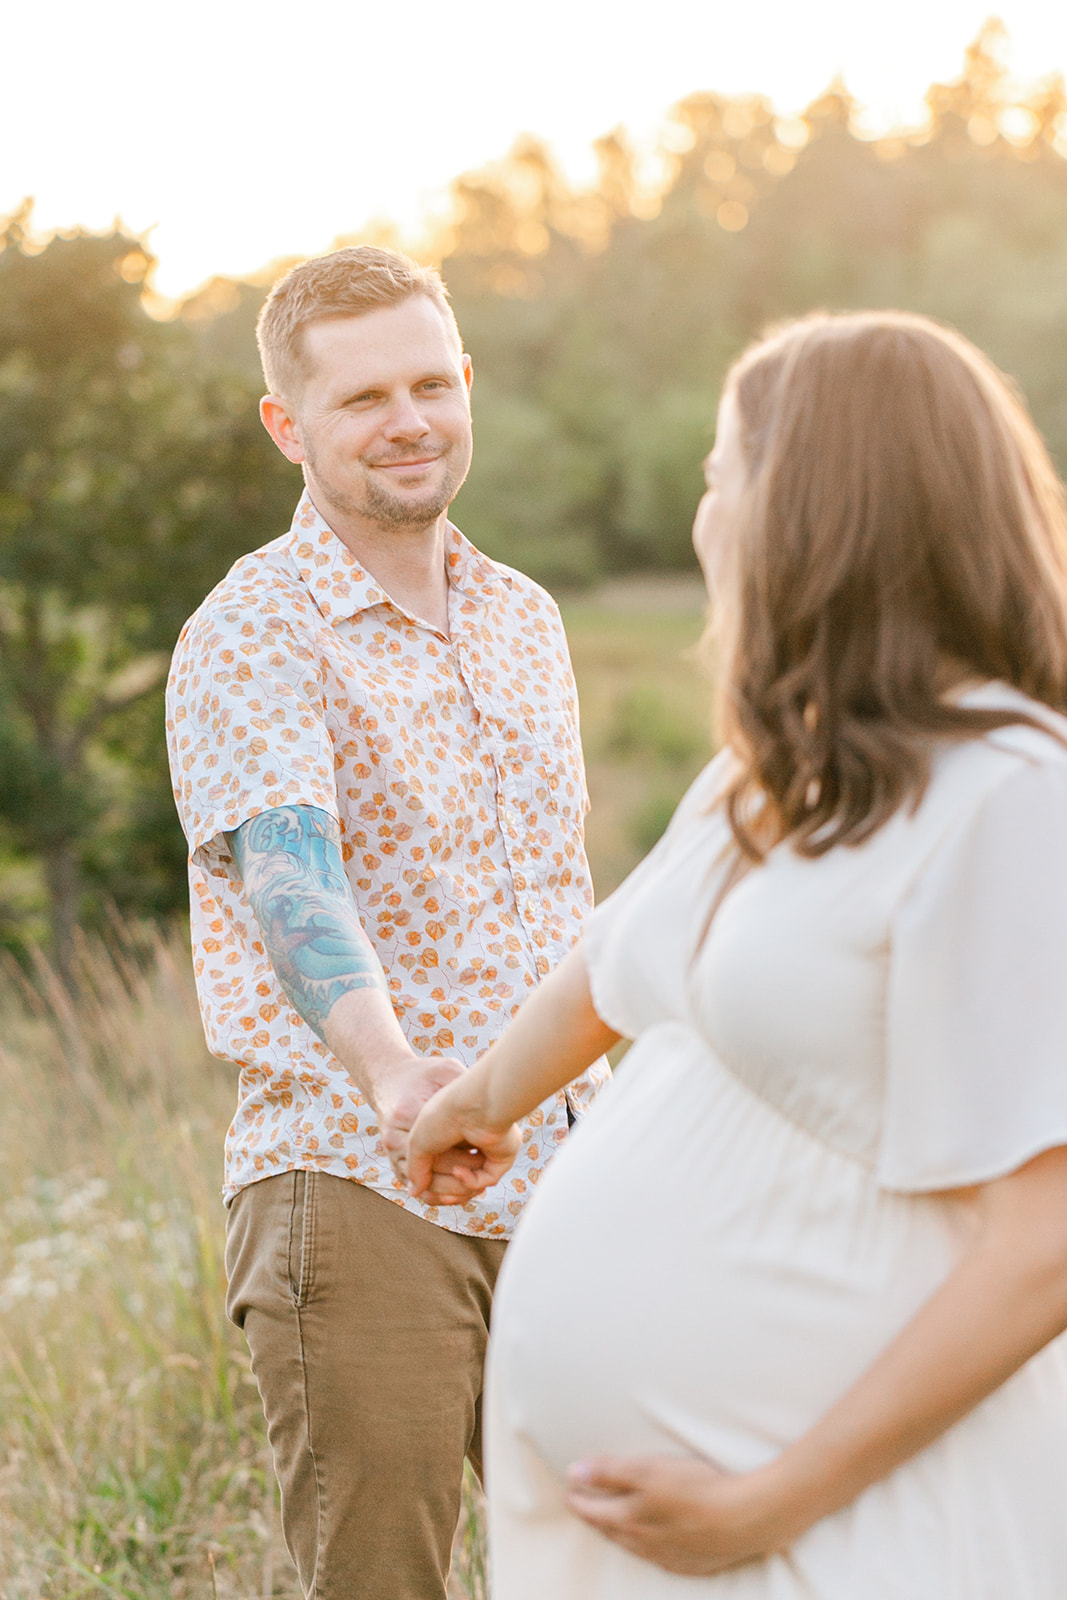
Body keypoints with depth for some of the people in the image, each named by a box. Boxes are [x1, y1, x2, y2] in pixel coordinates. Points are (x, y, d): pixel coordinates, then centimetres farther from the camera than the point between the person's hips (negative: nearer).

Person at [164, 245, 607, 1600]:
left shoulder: (525, 618, 13)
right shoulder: (249, 638, -10)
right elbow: (288, 868, -27)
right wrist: (391, 1068, -45)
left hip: (550, 1185, 6)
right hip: (354, 1186, -6)